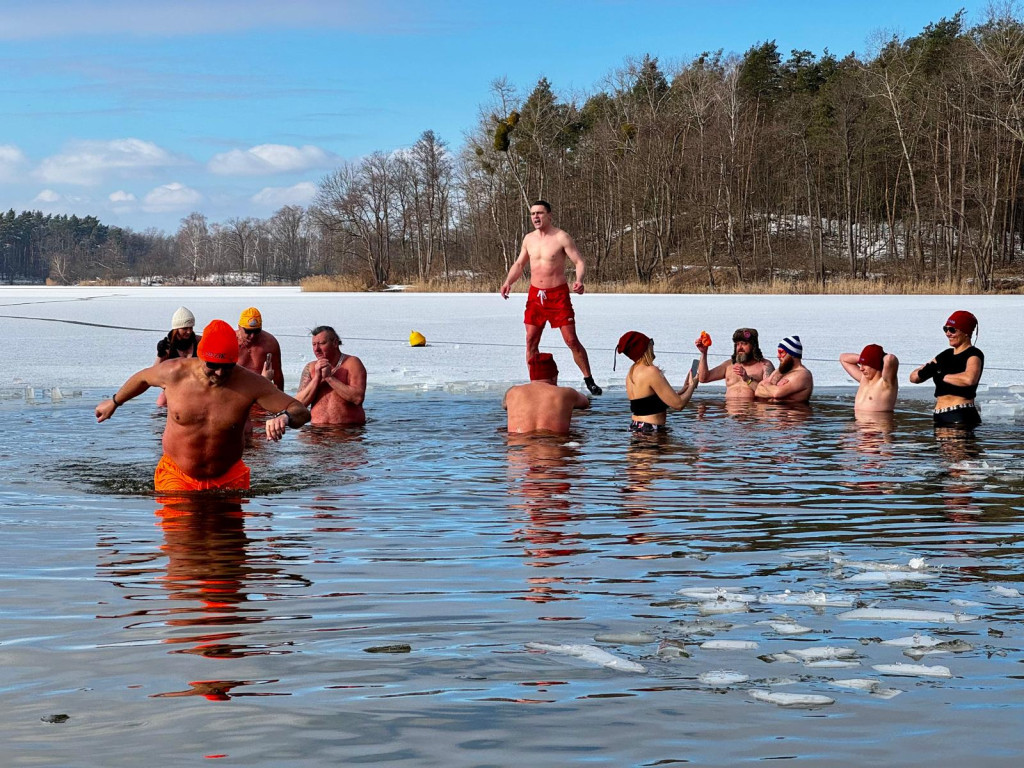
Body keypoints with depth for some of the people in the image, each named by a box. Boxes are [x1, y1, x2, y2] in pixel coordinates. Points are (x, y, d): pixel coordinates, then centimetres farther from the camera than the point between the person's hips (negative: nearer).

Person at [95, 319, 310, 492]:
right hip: (177, 477, -1)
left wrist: (285, 417, -40)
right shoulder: (175, 372, -11)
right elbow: (144, 377, 13)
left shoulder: (248, 384, -14)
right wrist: (114, 402, 29)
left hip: (228, 479, 1)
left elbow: (301, 411, -15)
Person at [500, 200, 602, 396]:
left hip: (558, 294, -5)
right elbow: (519, 264, 18)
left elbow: (579, 262, -11)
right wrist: (508, 282, 1)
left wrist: (579, 280, -31)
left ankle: (589, 380, 6)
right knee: (531, 341, 1)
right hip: (535, 294, 5)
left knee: (572, 340, -5)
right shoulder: (529, 239, 8)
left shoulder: (561, 238, -9)